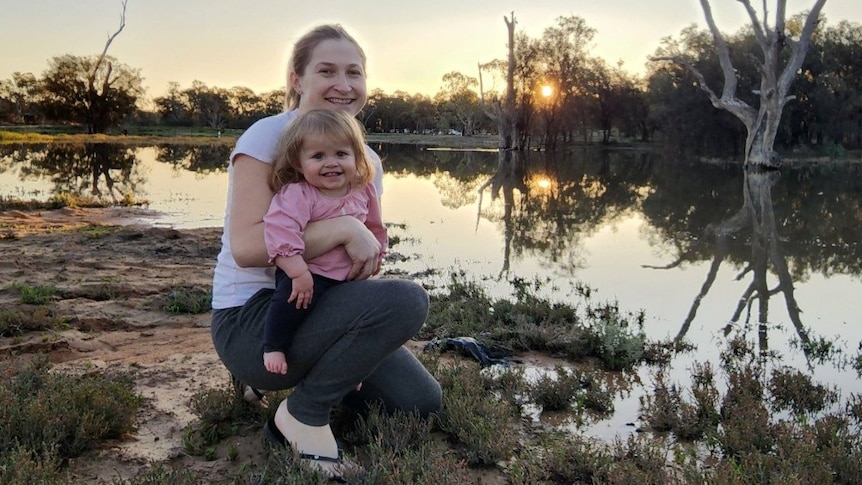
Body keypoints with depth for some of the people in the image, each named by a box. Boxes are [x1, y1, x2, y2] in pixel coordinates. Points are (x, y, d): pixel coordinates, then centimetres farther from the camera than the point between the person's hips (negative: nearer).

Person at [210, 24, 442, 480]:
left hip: (317, 308, 7)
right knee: (406, 299, -27)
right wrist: (344, 229, -28)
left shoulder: (366, 160, 7)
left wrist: (368, 249, -5)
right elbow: (247, 246, -26)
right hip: (250, 320, -7)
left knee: (423, 402, 1)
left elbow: (367, 245, 17)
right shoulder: (268, 137, -14)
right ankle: (301, 414, -10)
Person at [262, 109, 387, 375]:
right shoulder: (298, 194, -21)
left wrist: (375, 255, 22)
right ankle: (273, 347, -10)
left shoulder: (364, 191, 1)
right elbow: (279, 229, -34)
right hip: (307, 273, -6)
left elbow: (374, 226, 18)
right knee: (293, 296, -33)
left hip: (348, 276, 7)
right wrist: (298, 273, -37)